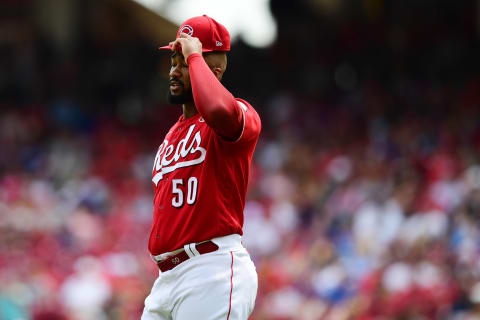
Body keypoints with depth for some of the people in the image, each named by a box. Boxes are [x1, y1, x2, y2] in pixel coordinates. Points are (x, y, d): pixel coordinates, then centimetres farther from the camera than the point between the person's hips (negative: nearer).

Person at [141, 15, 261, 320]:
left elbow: (218, 109, -32)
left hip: (213, 272, -9)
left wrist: (194, 56, -16)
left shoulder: (240, 117, -5)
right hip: (167, 278, 9)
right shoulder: (172, 136, 23)